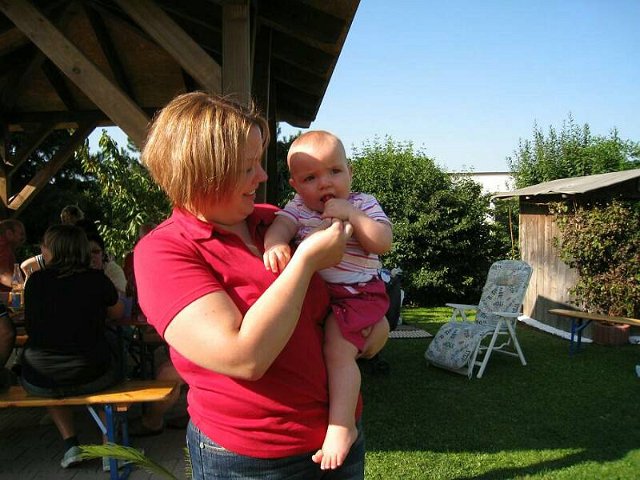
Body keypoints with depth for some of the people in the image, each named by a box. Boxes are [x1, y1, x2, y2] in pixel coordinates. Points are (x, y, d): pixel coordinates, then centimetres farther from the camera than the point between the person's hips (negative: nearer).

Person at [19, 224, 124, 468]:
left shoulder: (36, 279, -3)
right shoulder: (97, 280, -5)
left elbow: (30, 327, 11)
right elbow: (117, 313, 14)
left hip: (39, 381, 1)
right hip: (91, 378, -1)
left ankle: (70, 442, 21)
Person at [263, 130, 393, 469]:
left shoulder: (362, 205, 0)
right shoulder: (297, 208, 6)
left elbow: (383, 243, -13)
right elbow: (281, 224, -16)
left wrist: (352, 215, -23)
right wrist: (274, 242, -39)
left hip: (355, 294, -5)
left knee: (338, 349, -21)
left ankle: (342, 426, -11)